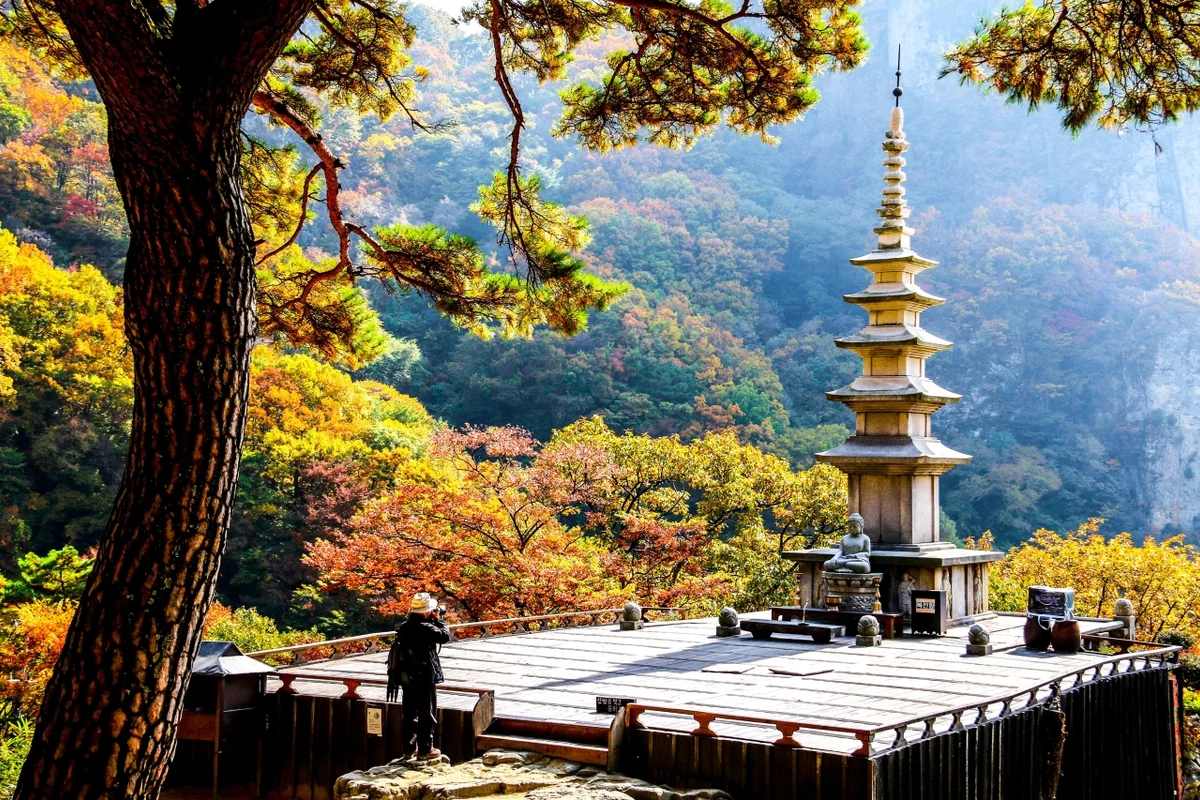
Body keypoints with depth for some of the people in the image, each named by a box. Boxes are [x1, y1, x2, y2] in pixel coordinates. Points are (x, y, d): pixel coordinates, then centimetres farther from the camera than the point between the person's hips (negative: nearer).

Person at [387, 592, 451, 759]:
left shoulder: (403, 627, 3)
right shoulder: (426, 628, -19)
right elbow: (445, 636, -14)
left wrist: (431, 620, 13)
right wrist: (438, 619, -2)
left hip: (406, 677, 7)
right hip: (424, 678, -7)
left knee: (410, 714, 15)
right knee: (427, 715, 4)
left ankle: (409, 747, 21)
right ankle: (425, 749, 7)